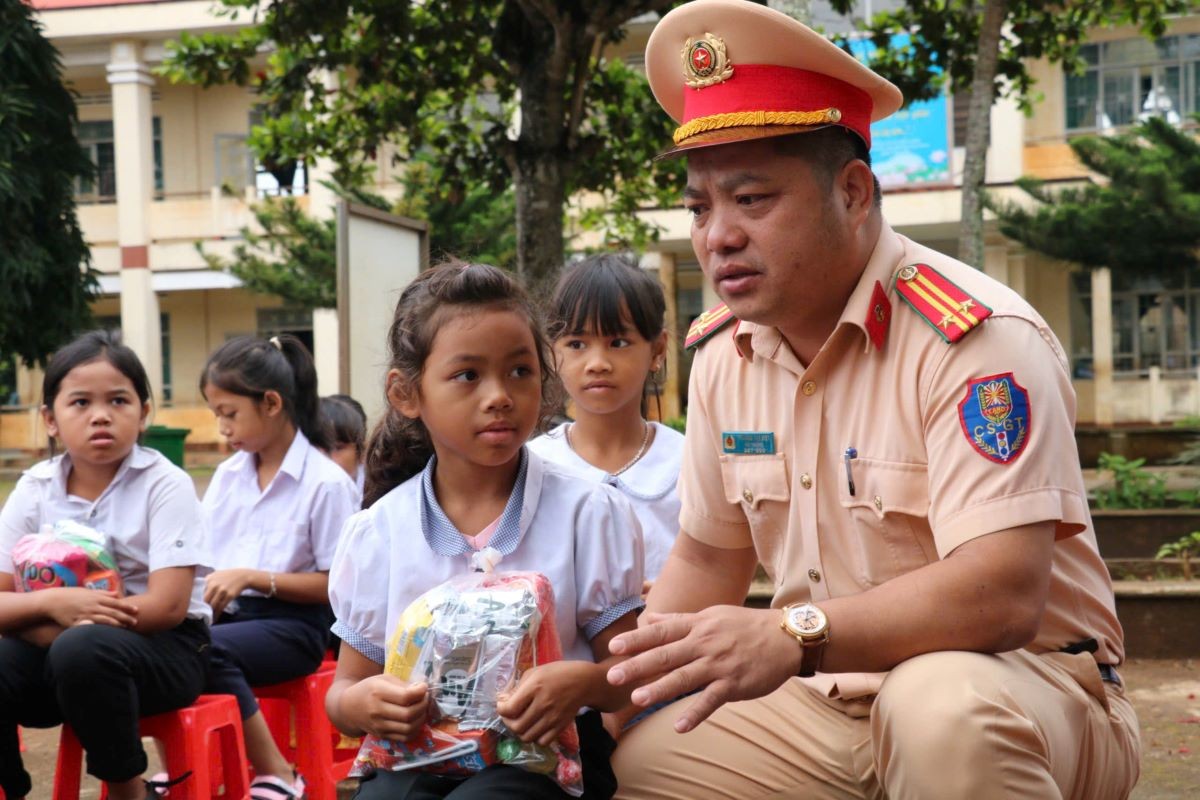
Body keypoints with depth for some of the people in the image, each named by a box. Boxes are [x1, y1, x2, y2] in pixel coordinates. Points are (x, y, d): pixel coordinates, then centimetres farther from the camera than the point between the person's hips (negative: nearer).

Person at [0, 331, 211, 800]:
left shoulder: (165, 485, -11)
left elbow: (168, 606, -19)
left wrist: (74, 622, -19)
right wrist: (52, 604, -25)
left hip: (164, 647, -4)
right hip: (61, 646, 4)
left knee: (81, 651, -35)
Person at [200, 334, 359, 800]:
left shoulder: (326, 482, -8)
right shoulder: (228, 474, 11)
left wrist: (252, 578, -18)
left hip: (292, 625, -5)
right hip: (230, 615, 5)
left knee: (207, 651, -34)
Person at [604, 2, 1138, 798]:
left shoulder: (973, 339, -20)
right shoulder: (725, 355, 4)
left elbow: (1003, 596, -30)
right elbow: (707, 559, 15)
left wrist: (792, 637, -42)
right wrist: (621, 674, -1)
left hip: (1018, 685, -7)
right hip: (827, 702, 7)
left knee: (941, 707, -38)